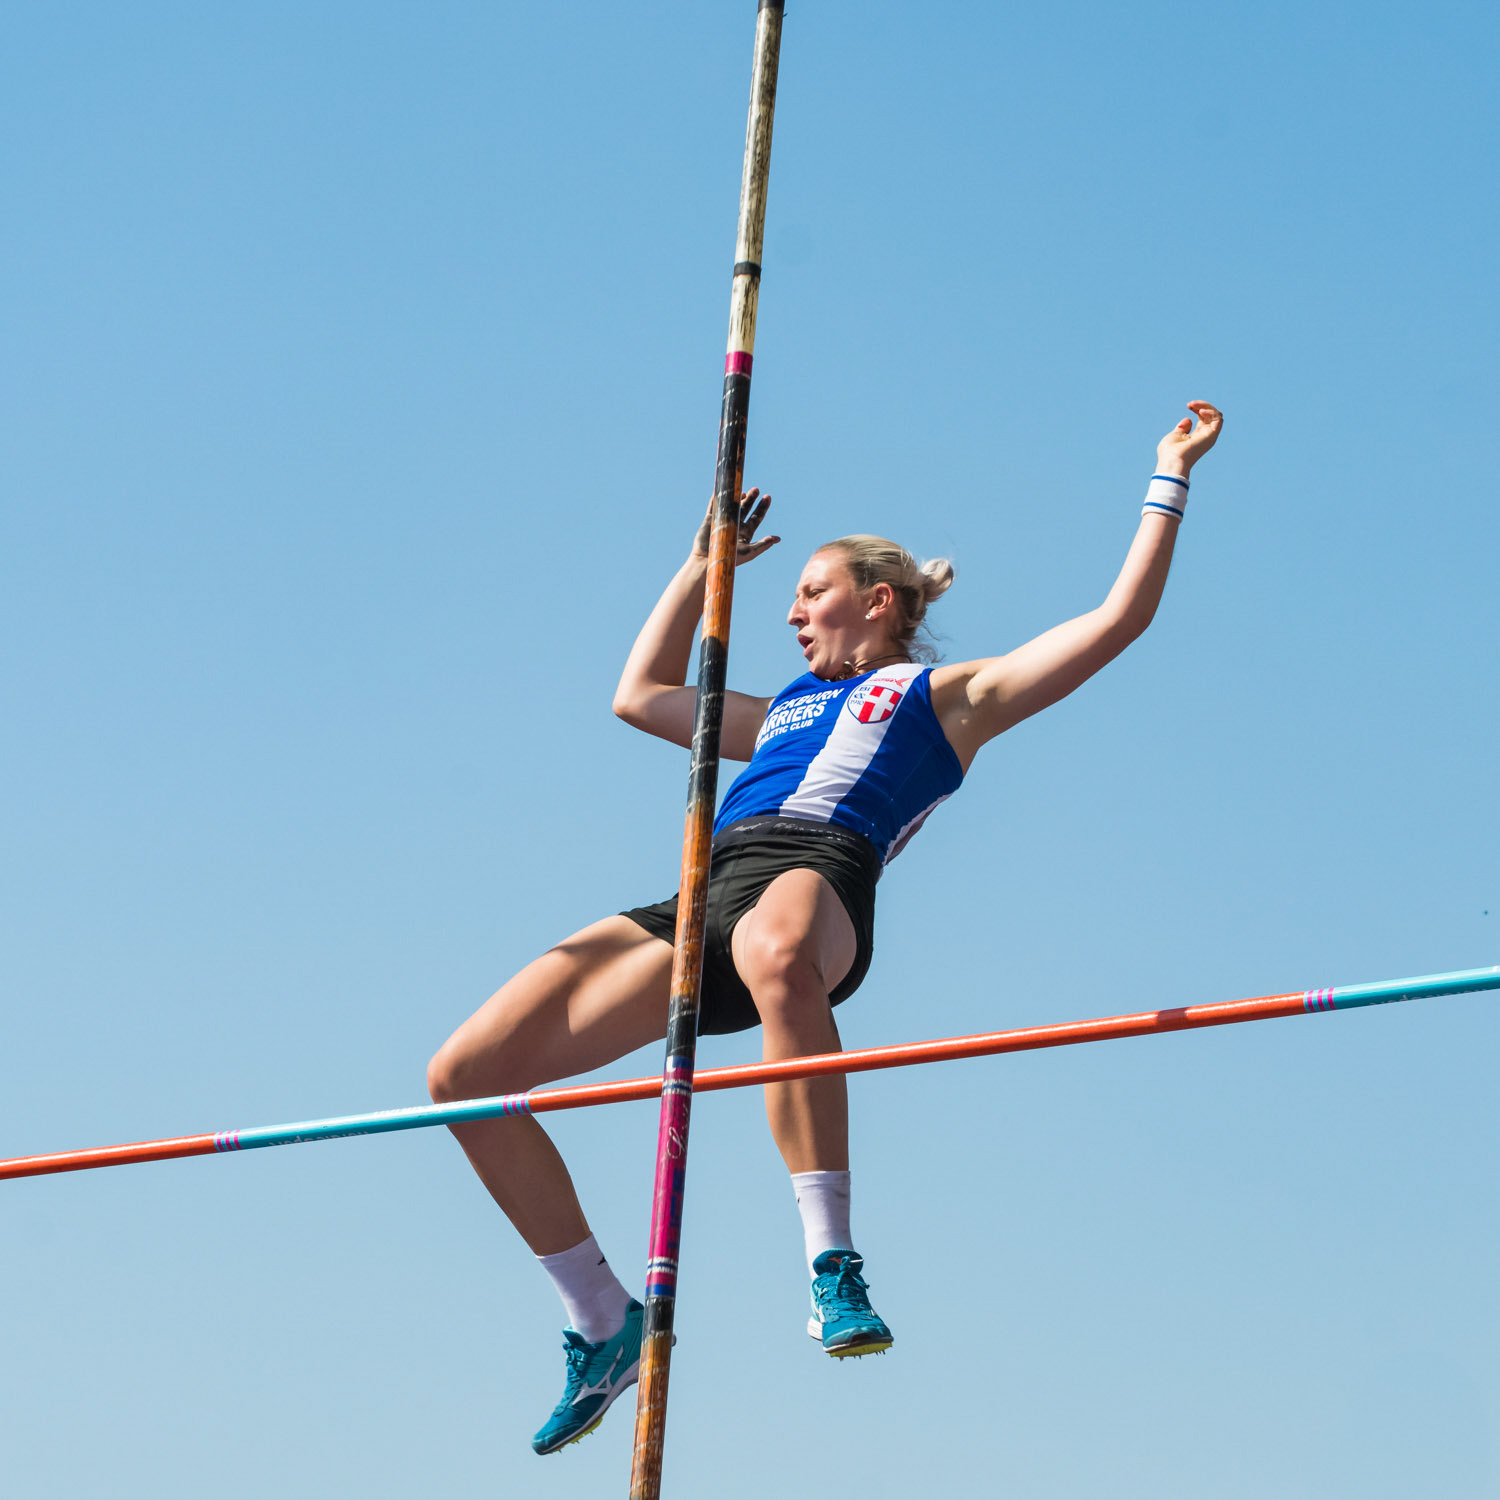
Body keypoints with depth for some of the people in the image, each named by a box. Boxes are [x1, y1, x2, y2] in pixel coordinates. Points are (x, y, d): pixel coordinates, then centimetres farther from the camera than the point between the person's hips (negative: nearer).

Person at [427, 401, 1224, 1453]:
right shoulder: (785, 713, 39)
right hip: (701, 902, 7)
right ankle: (605, 1324, 3)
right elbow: (642, 694, 52)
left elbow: (1120, 618, 16)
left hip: (817, 874, -7)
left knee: (775, 948, -48)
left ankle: (833, 1265, -44)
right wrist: (702, 566, 55)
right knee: (465, 1073, -7)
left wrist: (1171, 475, 20)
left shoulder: (946, 694, 22)